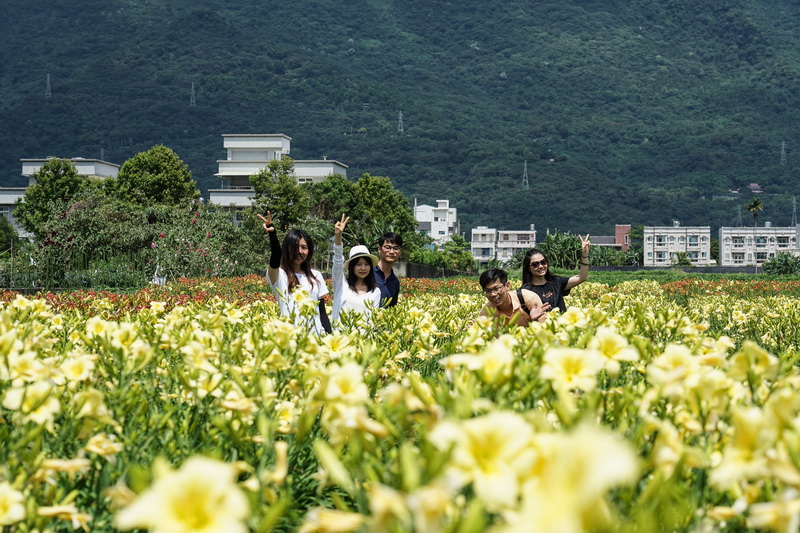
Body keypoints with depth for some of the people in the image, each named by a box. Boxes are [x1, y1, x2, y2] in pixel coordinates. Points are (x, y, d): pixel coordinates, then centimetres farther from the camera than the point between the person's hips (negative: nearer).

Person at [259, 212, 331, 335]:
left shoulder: (316, 276, 14)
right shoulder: (278, 276, 2)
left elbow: (322, 311, 16)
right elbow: (275, 260, -20)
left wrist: (329, 335, 6)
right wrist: (272, 234, -35)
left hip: (316, 334, 3)